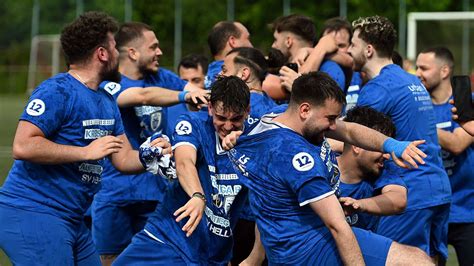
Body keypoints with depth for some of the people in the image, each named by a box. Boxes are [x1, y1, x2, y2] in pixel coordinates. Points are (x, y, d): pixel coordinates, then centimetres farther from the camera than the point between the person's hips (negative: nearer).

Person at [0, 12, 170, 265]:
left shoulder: (106, 101, 16)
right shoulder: (56, 91, -14)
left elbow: (124, 159, 17)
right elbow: (23, 147, -24)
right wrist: (87, 151, -19)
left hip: (71, 221, 10)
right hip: (32, 215, -10)